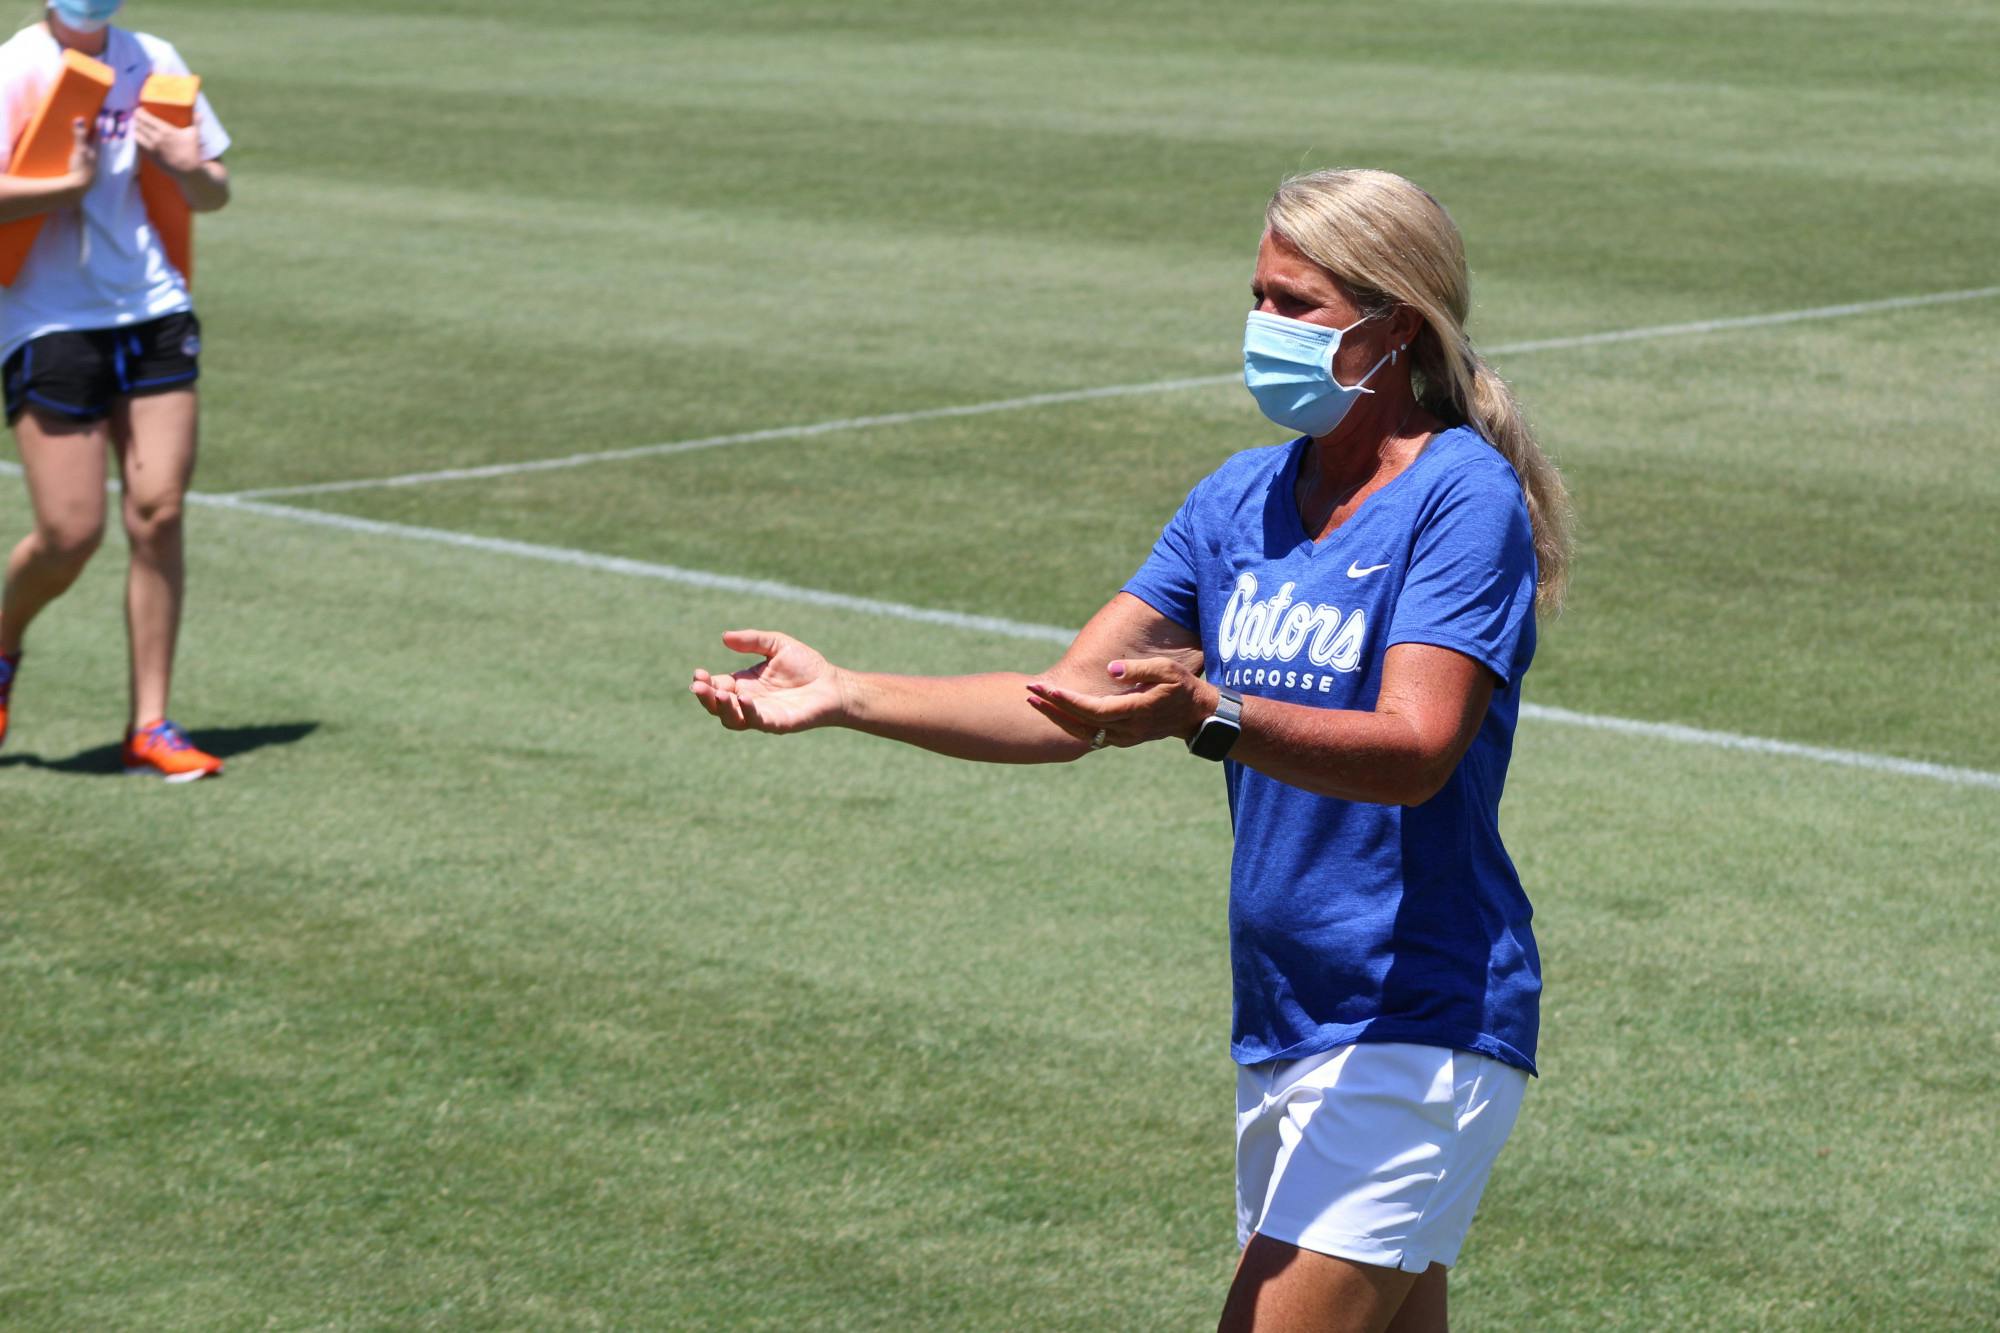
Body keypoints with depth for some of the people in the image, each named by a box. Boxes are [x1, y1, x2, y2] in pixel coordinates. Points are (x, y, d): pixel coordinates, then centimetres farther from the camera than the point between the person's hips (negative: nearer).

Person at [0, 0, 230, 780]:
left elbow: (215, 196, 16)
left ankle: (149, 727, 4)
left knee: (158, 514, -3)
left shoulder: (154, 63, 11)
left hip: (154, 311, 4)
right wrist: (71, 186, -18)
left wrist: (190, 171, -4)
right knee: (71, 533, -7)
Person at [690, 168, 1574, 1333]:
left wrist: (1206, 714, -39)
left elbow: (1415, 751, -24)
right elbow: (1068, 708, 9)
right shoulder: (1242, 501, 11)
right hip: (1284, 1024, 7)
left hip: (1416, 1029, -7)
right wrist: (845, 697, -1)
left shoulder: (1465, 497, -12)